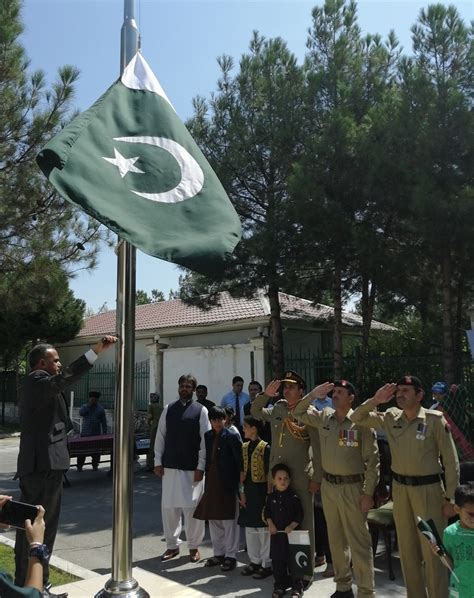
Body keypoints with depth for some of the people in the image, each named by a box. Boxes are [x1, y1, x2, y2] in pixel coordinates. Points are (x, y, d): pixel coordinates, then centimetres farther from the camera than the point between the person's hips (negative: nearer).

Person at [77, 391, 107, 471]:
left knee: (96, 452, 3)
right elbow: (81, 413, -17)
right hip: (85, 434, 0)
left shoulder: (101, 409, 5)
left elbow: (104, 423, 5)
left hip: (96, 434, 0)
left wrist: (104, 434, 0)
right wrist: (89, 405, -19)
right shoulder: (84, 407, 7)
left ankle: (95, 466, 17)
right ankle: (79, 466, 8)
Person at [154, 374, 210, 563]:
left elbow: (205, 440, -5)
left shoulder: (201, 410, -3)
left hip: (192, 468, -3)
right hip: (170, 466, 3)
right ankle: (172, 545, 25)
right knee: (169, 507, 9)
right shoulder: (168, 409, 7)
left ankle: (194, 547, 20)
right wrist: (158, 461, 3)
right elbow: (160, 436, 8)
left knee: (192, 507, 3)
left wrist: (201, 467, -9)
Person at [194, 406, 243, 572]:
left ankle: (231, 556, 16)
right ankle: (218, 553, 28)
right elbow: (207, 458, 11)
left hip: (228, 484, -6)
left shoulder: (232, 437, -9)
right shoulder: (208, 436, 7)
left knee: (229, 520, 3)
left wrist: (238, 483, -12)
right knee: (213, 519, 14)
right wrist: (207, 480, 6)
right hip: (212, 483, 6)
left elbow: (239, 461, -9)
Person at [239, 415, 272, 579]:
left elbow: (268, 473, -10)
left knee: (263, 527, 0)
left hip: (260, 490, -7)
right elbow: (242, 470, 9)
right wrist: (241, 491, 3)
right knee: (249, 527, 13)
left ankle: (267, 564, 11)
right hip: (247, 490, 7)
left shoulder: (265, 447, -10)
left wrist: (268, 494, -11)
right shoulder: (244, 447, 9)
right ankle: (255, 561, 26)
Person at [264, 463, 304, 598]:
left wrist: (292, 526, -15)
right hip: (276, 533, 3)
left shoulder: (294, 497, -7)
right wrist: (270, 524, -3)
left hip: (291, 533, -3)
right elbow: (267, 513, 11)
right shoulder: (271, 497, 3)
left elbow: (299, 515, -5)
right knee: (277, 561, 8)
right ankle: (280, 586, 22)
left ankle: (297, 586, 17)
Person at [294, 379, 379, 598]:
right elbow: (298, 413, 12)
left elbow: (372, 460, -10)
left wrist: (368, 493, -11)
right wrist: (314, 393, -2)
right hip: (328, 486, 6)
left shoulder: (360, 422, -12)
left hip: (352, 487, -5)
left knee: (359, 542, 1)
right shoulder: (324, 417, 3)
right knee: (336, 539, 16)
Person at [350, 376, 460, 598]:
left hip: (428, 488, -5)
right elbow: (356, 418, 6)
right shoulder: (391, 417, 0)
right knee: (407, 548, 16)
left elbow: (451, 461, -8)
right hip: (399, 488, 5)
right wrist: (375, 400, -9)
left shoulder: (435, 419, -12)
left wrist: (450, 497, -8)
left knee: (432, 550, 3)